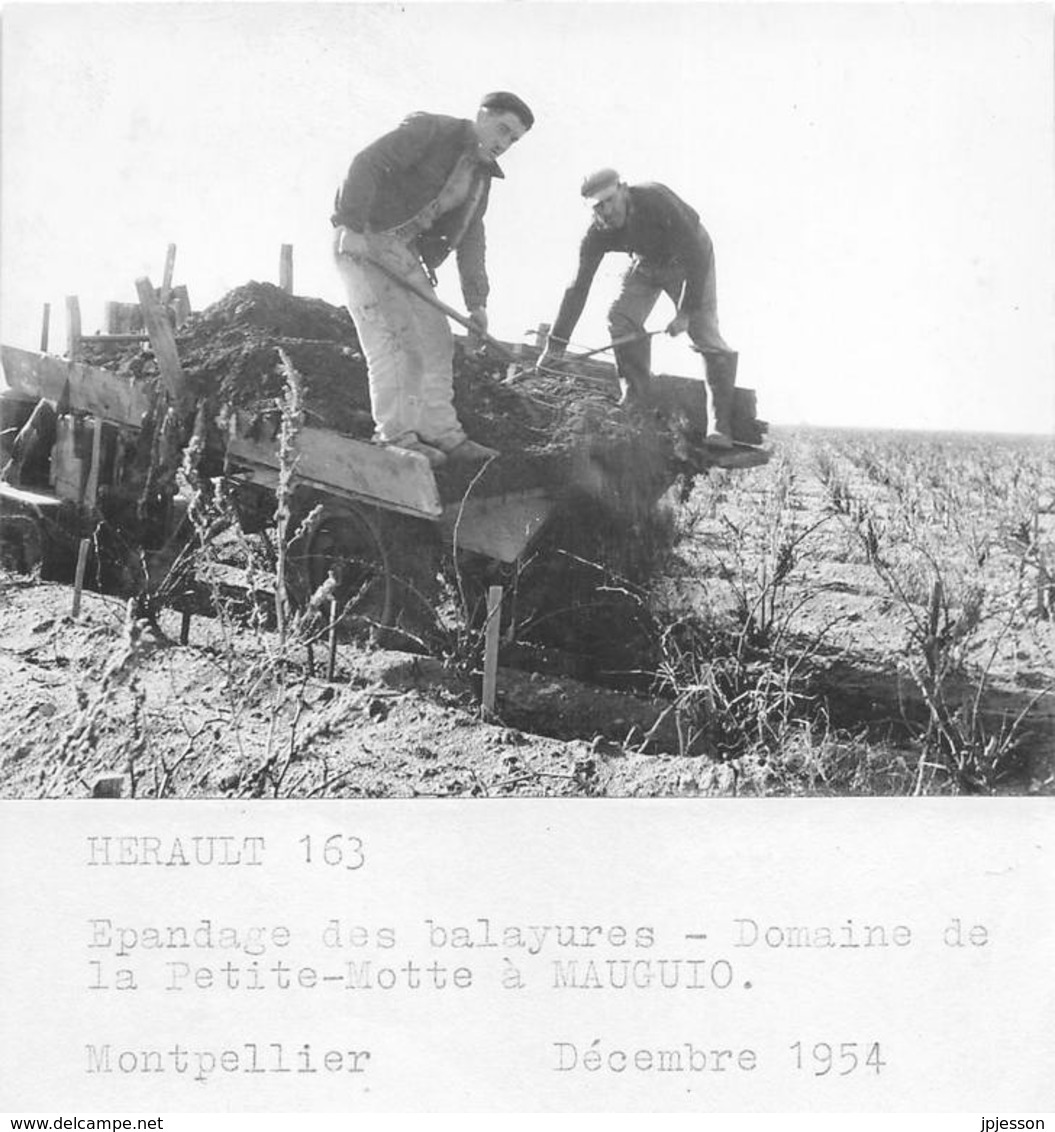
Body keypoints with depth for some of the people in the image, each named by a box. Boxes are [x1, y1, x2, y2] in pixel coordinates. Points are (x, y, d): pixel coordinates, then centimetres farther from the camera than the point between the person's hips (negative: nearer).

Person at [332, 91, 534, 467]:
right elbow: (366, 164, -21)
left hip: (404, 249, 9)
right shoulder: (429, 131, -12)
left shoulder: (481, 177, 13)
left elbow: (469, 240, 12)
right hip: (362, 239, -9)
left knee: (435, 339, 6)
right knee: (392, 337, -14)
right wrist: (352, 226, -30)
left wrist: (477, 301, 2)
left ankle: (441, 432, 12)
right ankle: (396, 435, -12)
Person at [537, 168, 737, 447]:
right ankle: (636, 397, -1)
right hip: (647, 264, 5)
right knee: (621, 320, -14)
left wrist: (686, 311, -34)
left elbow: (698, 256, -32)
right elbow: (579, 287, -17)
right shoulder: (598, 234, -21)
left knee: (704, 333, -15)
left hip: (690, 260, -5)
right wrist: (556, 344, -20)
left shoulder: (657, 201, -36)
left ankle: (723, 425, -11)